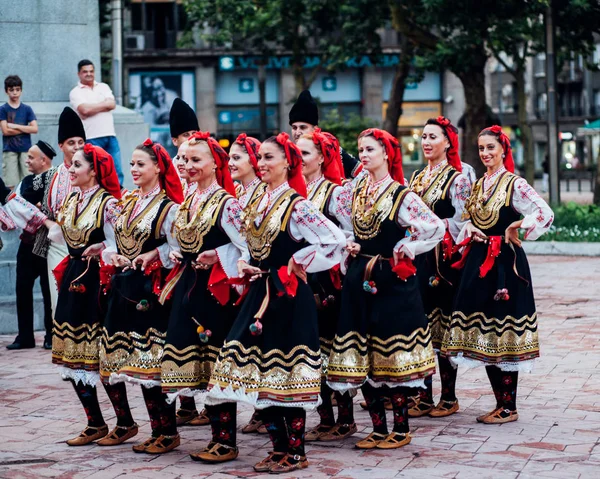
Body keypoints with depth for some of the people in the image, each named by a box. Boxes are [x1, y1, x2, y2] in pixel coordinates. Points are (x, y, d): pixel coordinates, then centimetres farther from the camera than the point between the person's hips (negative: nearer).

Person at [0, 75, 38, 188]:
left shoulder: (27, 109, 8)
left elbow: (35, 129, -2)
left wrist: (15, 126, -8)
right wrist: (25, 129, -4)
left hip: (25, 149, 2)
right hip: (9, 150, -2)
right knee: (10, 185, -4)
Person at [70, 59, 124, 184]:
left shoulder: (104, 87, 17)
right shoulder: (76, 92, 4)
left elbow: (112, 104, 1)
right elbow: (85, 109, -13)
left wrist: (92, 108, -6)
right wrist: (104, 104, -1)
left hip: (110, 135, 4)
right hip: (91, 138, -4)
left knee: (117, 172, 1)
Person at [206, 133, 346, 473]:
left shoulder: (296, 205, -13)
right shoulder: (259, 204, 11)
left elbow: (336, 241, -21)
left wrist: (298, 264, -13)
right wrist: (247, 266, 4)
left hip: (289, 296, -8)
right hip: (261, 293, 8)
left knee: (286, 372, -3)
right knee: (264, 373, 9)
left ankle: (295, 453, 7)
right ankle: (281, 448, 20)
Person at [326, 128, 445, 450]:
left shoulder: (400, 194, -8)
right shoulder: (356, 191, 10)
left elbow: (436, 228, -12)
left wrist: (406, 249, -9)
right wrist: (350, 245, 7)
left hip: (392, 281, -6)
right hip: (360, 279, 6)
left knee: (393, 355, -3)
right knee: (362, 358, 6)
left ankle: (401, 429, 8)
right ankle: (378, 429, 16)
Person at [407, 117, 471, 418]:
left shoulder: (456, 178, -4)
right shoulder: (417, 178, 15)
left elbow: (460, 222, -9)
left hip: (444, 260, -6)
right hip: (418, 258, 6)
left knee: (444, 324, -1)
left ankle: (448, 398, 7)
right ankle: (424, 396, 12)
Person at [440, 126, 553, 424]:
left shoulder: (514, 184, -8)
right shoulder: (478, 185, 13)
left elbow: (546, 214, -18)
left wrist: (517, 230, -13)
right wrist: (469, 235, 4)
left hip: (505, 263, -7)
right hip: (479, 263, 7)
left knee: (503, 334, -4)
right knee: (483, 334, 9)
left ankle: (509, 408, 4)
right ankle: (501, 402, 19)